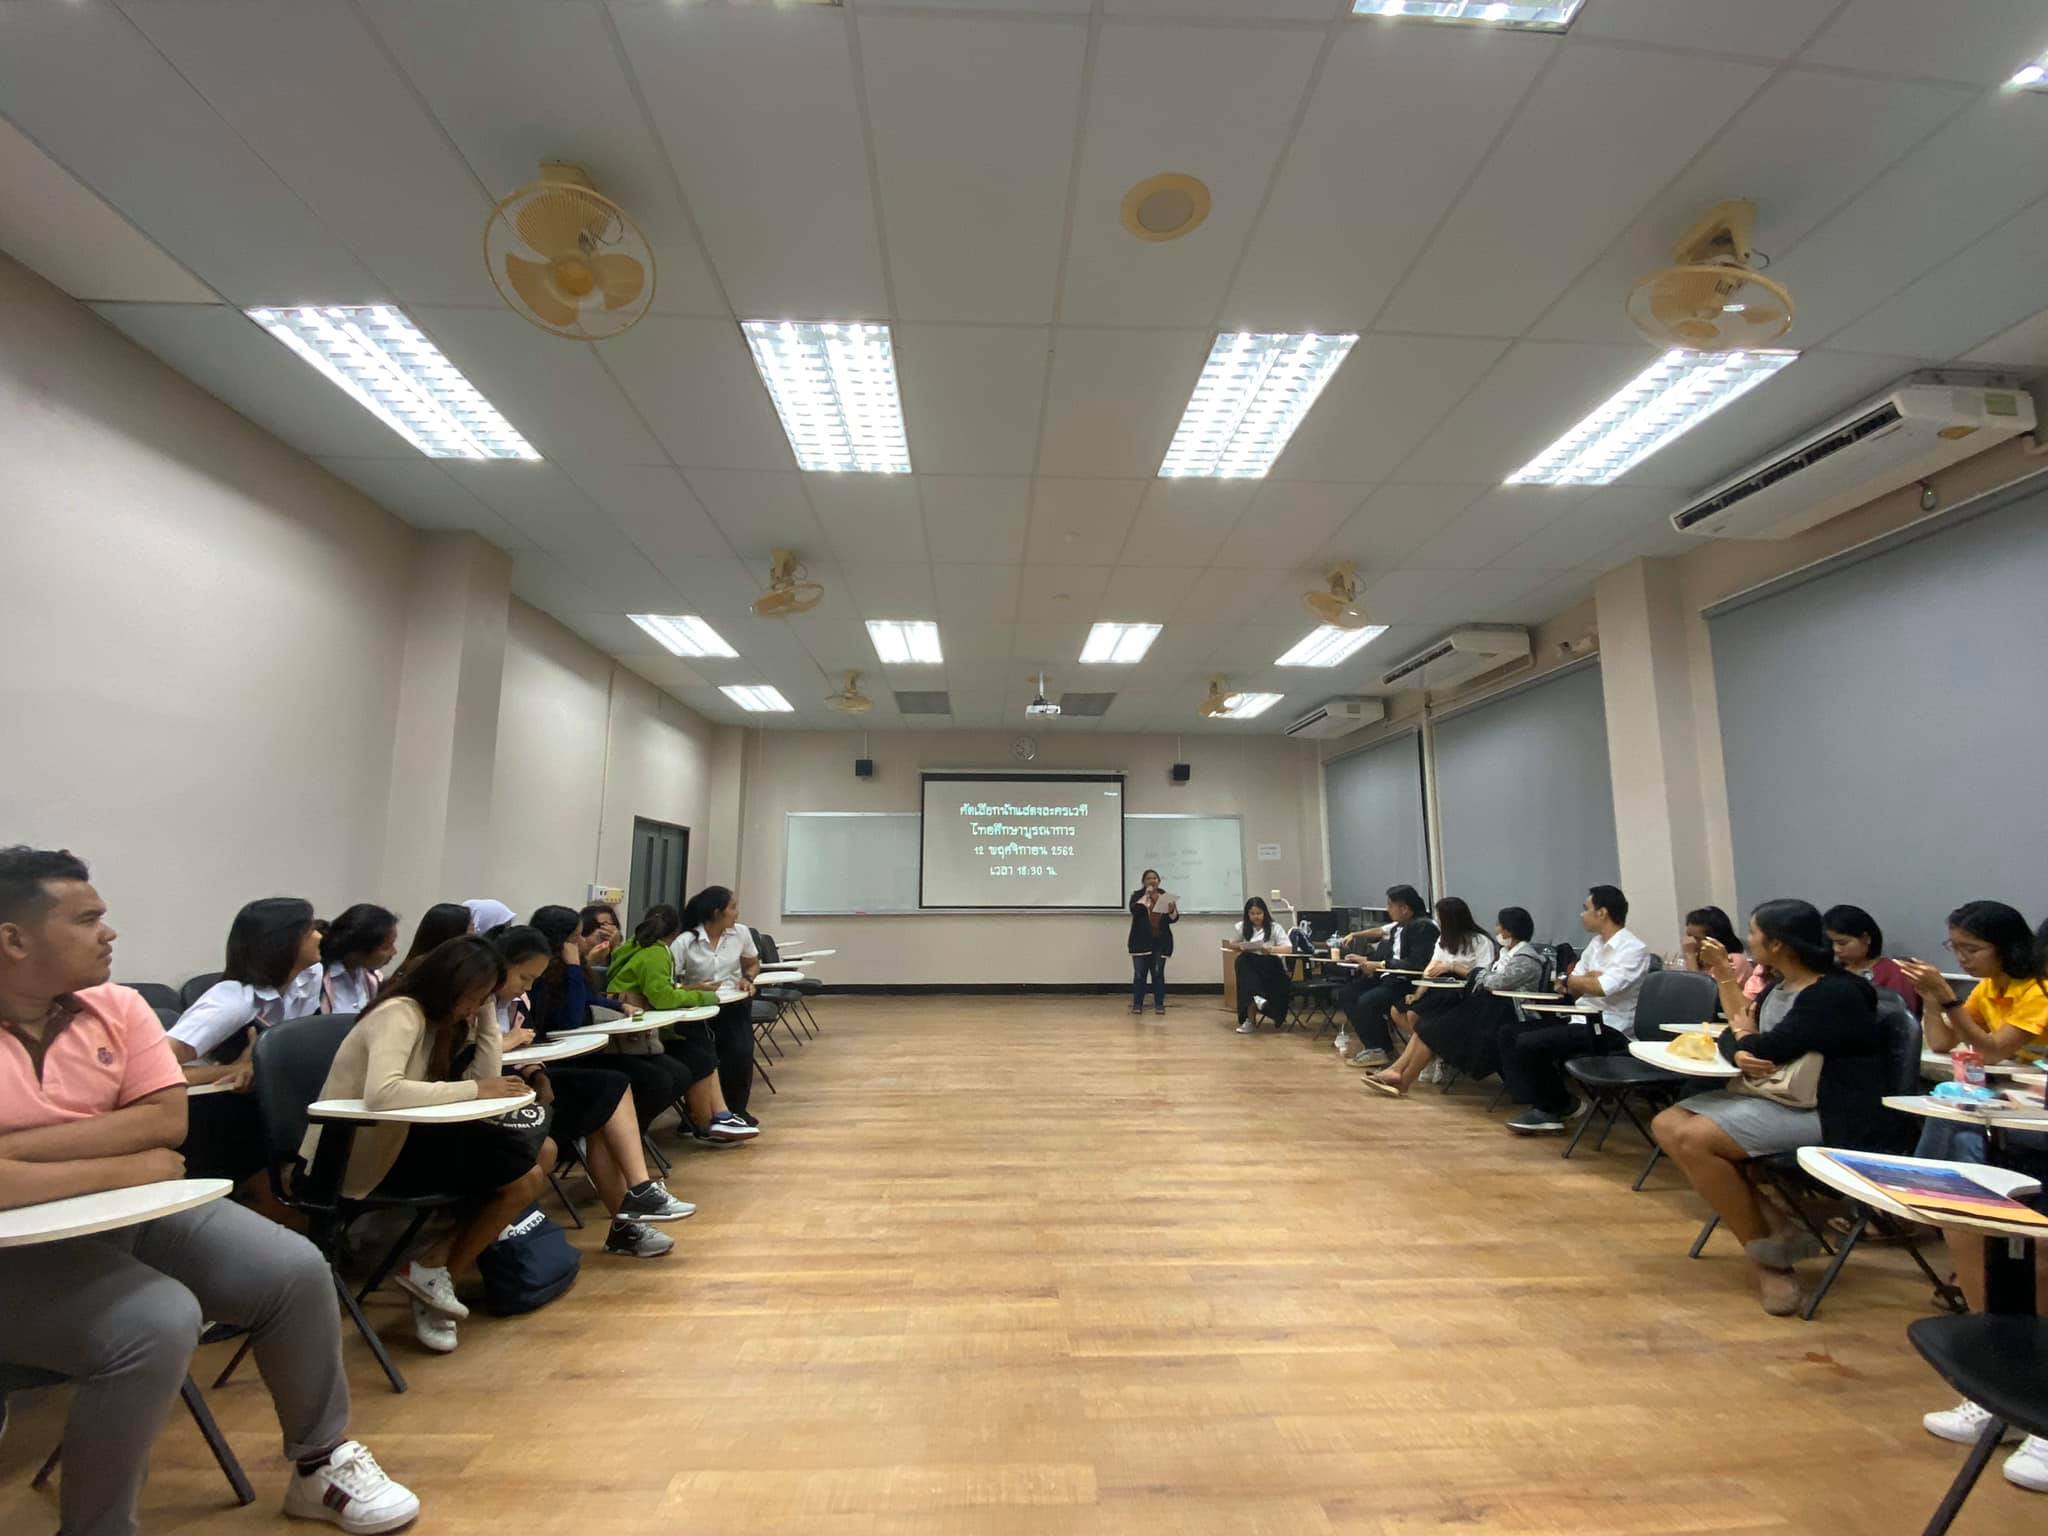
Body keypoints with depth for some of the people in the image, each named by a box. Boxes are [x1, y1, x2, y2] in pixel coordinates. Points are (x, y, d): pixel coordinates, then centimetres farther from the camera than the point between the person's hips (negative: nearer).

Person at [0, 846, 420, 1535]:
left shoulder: (116, 1007, -1)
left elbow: (168, 1120, -9)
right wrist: (124, 1167, -17)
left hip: (133, 1213, 5)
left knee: (294, 1270, -9)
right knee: (158, 1321, -31)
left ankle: (320, 1461, 14)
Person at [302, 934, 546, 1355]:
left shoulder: (444, 1015, 7)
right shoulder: (400, 1014, -20)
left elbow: (487, 1078, -1)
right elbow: (381, 1093, -37)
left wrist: (485, 1012, -5)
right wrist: (472, 1090, -31)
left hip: (404, 1135, 9)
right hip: (362, 1150, -9)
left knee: (540, 1153, -4)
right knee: (523, 1179, -18)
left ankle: (435, 1268, -3)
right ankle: (432, 1271, 1)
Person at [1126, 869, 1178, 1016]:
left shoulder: (1165, 896, 6)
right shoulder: (1137, 895, 2)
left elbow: (1174, 919, 3)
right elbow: (1134, 910, -18)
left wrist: (1172, 911, -18)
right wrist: (1146, 896, -20)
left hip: (1160, 942, 1)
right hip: (1141, 941, -1)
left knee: (1158, 974, 4)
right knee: (1139, 973, 1)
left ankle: (1159, 1004, 12)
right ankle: (1137, 1004, 9)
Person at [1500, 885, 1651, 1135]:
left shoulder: (1633, 949, -13)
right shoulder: (1596, 943, 14)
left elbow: (1603, 988, -24)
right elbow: (1568, 986, 13)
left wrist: (1575, 980, -4)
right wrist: (1589, 979, -9)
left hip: (1609, 1030, -9)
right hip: (1582, 1020, 9)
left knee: (1529, 1043, -23)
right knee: (1509, 1033, 0)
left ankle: (1554, 1107, 1)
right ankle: (1540, 1105, -5)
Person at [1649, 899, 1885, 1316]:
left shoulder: (1834, 995, -18)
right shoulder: (1779, 986, 10)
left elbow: (1764, 1050, -21)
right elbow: (1731, 1039, 9)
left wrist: (1744, 1033, 1)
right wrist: (1739, 1053, -14)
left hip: (1828, 1116, -9)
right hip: (1774, 1097, 9)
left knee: (1694, 1139, -24)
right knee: (1667, 1125, -4)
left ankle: (1767, 1252, -5)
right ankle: (1775, 1226, -5)